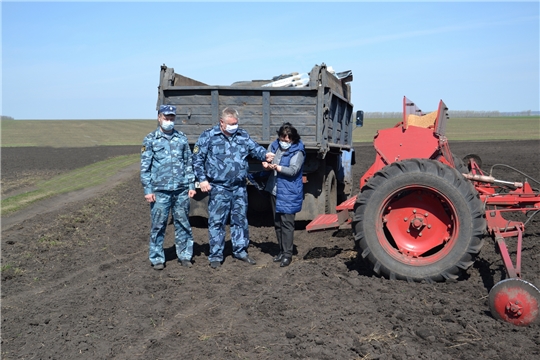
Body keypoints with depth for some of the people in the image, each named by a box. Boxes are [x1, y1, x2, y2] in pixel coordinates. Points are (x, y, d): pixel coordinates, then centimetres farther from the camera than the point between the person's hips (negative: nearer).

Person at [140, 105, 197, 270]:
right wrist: (148, 190, -4)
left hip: (181, 190, 2)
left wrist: (191, 185, 7)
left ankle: (185, 255, 20)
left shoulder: (182, 138, 10)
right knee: (158, 225, 2)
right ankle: (157, 258, 14)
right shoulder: (150, 139, 3)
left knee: (183, 224, 8)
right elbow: (145, 166, 2)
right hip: (160, 191, -2)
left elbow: (189, 163, 13)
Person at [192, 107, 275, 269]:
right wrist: (202, 179, -9)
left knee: (240, 220, 13)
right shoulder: (208, 136, -2)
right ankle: (215, 255, 11)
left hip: (239, 187, 4)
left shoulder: (243, 135, 10)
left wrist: (265, 155, -18)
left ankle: (240, 250, 28)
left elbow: (255, 148, 5)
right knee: (217, 221, 0)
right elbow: (197, 159, -1)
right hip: (219, 188, -4)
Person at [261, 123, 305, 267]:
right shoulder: (274, 145, 4)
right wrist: (267, 164, -19)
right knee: (277, 222, 14)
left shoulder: (298, 151, -12)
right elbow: (266, 157, 5)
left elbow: (293, 170, -24)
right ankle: (282, 251, 26)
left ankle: (287, 254, 1)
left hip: (289, 193, -6)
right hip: (275, 190, 7)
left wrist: (277, 167, -37)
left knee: (287, 222, -7)